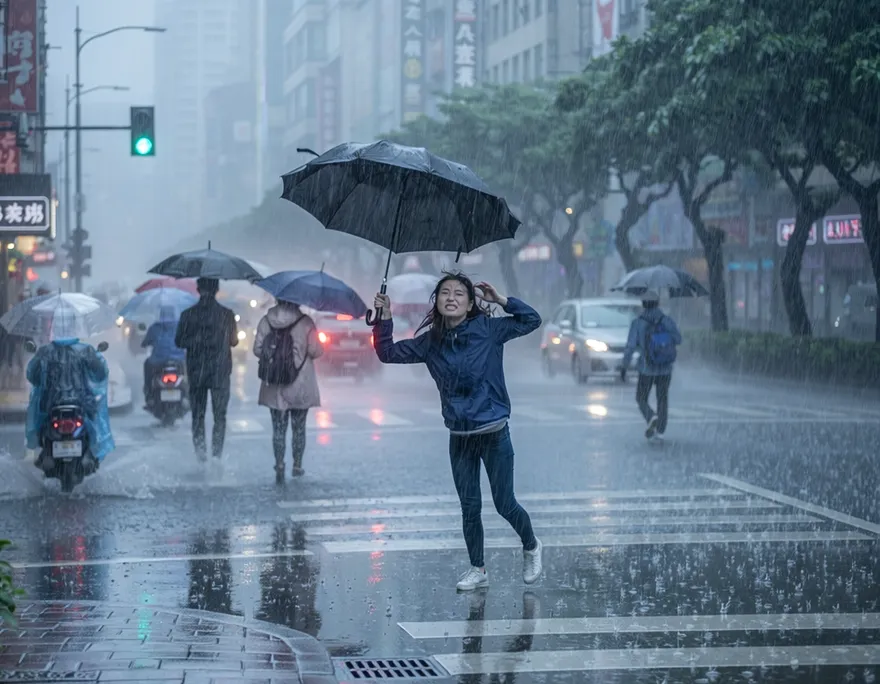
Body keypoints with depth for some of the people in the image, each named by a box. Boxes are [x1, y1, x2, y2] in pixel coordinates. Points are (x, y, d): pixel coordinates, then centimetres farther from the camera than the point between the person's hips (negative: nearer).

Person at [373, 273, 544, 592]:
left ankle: (531, 547, 32)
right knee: (469, 507, 9)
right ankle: (477, 570, 23)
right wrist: (385, 318, -7)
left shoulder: (489, 330, -7)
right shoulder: (430, 342, 0)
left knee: (504, 503, 4)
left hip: (494, 433, -3)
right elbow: (388, 353, 6)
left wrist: (501, 300, -15)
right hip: (459, 437, 3)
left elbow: (532, 320, -5)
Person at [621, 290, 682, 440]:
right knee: (663, 398, 20)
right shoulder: (668, 321, -6)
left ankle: (651, 418, -13)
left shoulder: (637, 324, -12)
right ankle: (660, 430, 19)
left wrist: (624, 366, -6)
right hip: (665, 370, 2)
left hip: (646, 370, -2)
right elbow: (678, 340, 6)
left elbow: (630, 347, -15)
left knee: (641, 399, 15)